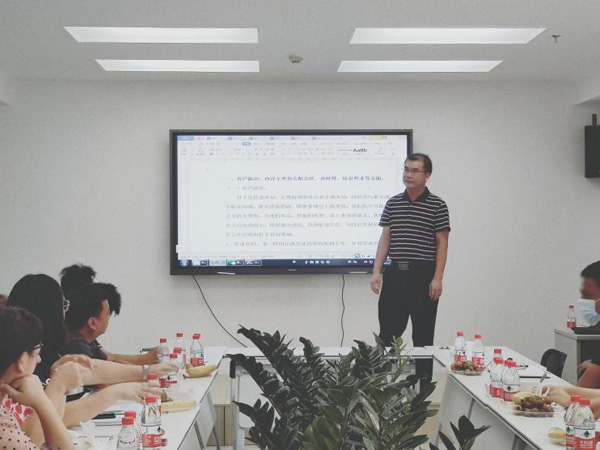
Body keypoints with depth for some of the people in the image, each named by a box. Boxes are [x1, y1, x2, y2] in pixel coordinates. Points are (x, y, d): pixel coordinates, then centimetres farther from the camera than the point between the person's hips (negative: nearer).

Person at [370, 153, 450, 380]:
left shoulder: (437, 205, -1)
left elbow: (442, 243, -3)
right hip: (395, 274, 3)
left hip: (424, 275, -3)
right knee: (387, 331, 5)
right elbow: (385, 238, 10)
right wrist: (377, 271, 1)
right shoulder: (392, 203, 9)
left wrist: (437, 278, -10)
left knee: (423, 333, 5)